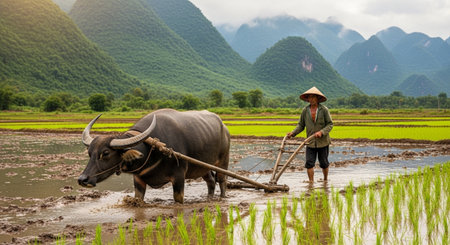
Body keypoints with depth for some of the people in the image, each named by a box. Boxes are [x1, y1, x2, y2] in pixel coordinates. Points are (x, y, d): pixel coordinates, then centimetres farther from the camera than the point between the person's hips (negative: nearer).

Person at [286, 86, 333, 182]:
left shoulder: (324, 110, -6)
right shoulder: (305, 110, 2)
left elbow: (330, 124, -6)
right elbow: (301, 125, 6)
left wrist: (321, 132, -22)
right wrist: (293, 133, -10)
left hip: (323, 141, -2)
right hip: (311, 142, 2)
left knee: (323, 163, 10)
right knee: (309, 163, -8)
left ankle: (325, 179, 32)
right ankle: (311, 182, -2)